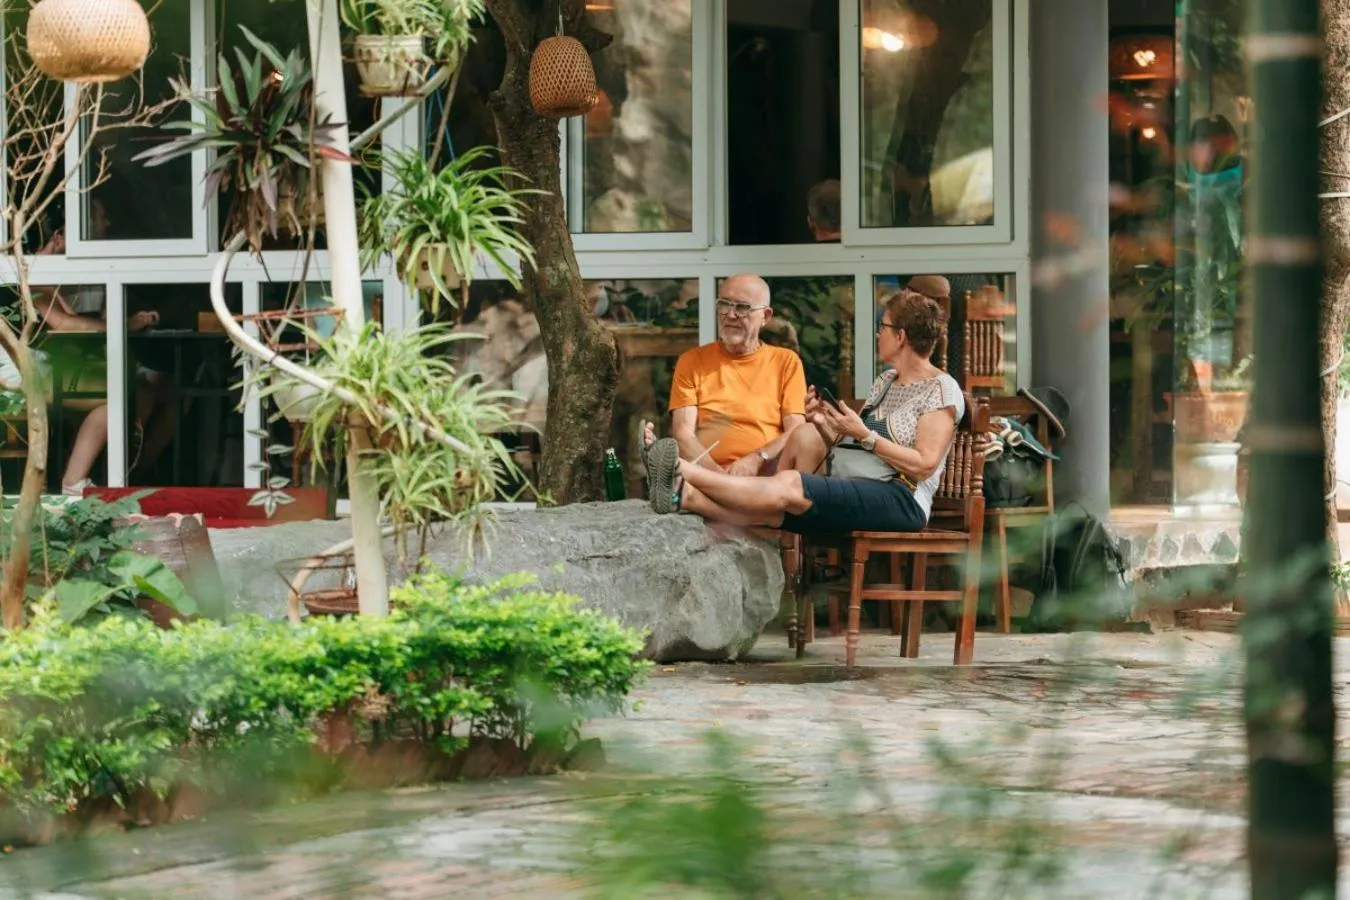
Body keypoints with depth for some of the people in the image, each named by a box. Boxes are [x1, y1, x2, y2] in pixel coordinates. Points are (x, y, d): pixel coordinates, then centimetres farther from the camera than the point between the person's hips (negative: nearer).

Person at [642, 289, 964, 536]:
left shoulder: (942, 389, -2)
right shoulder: (887, 381, 25)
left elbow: (924, 465, -14)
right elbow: (848, 450, 18)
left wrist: (865, 436, -14)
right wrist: (826, 426, 0)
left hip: (899, 499, -9)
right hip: (854, 493, 9)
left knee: (788, 485, -26)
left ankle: (681, 471, -32)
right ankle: (684, 495, -36)